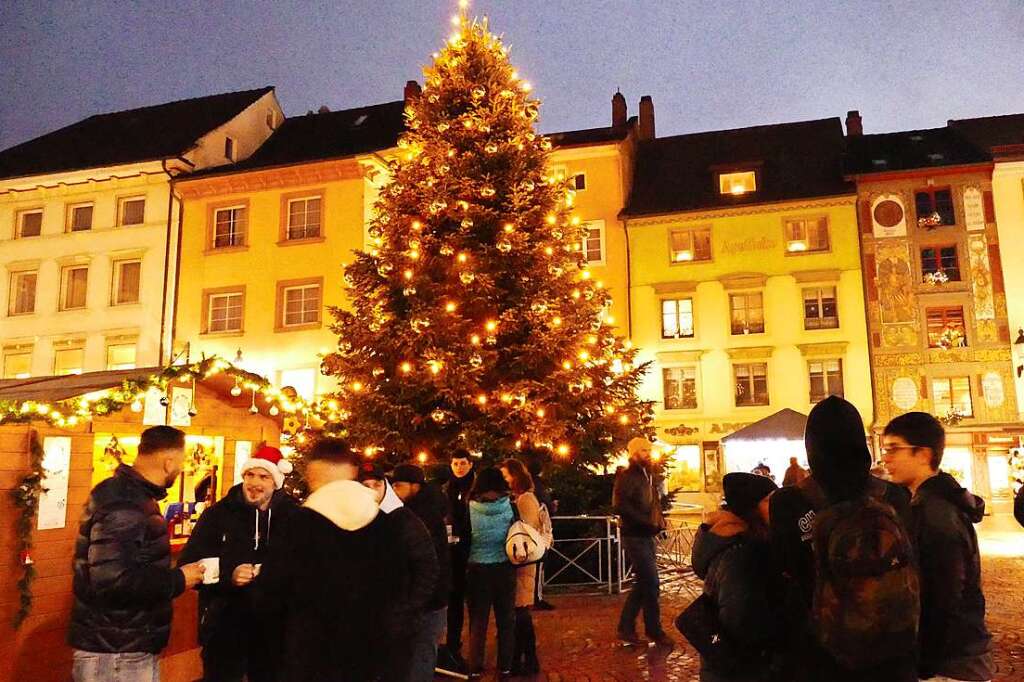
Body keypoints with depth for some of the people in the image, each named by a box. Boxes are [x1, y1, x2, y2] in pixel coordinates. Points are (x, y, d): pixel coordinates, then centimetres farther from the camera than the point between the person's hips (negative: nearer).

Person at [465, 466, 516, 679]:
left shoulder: (470, 509, -13)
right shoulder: (509, 508, -10)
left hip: (478, 569, -1)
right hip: (504, 568, 1)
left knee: (478, 620, 13)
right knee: (506, 619, 15)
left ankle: (475, 668, 18)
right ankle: (505, 667, 21)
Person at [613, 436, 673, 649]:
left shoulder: (648, 476, 16)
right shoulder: (627, 476, -12)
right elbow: (620, 505, -22)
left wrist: (659, 521, 5)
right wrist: (647, 522, -21)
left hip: (646, 536, 9)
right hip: (635, 536, -9)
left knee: (643, 583, 12)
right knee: (651, 583, -5)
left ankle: (626, 629, 21)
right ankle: (654, 630, 9)